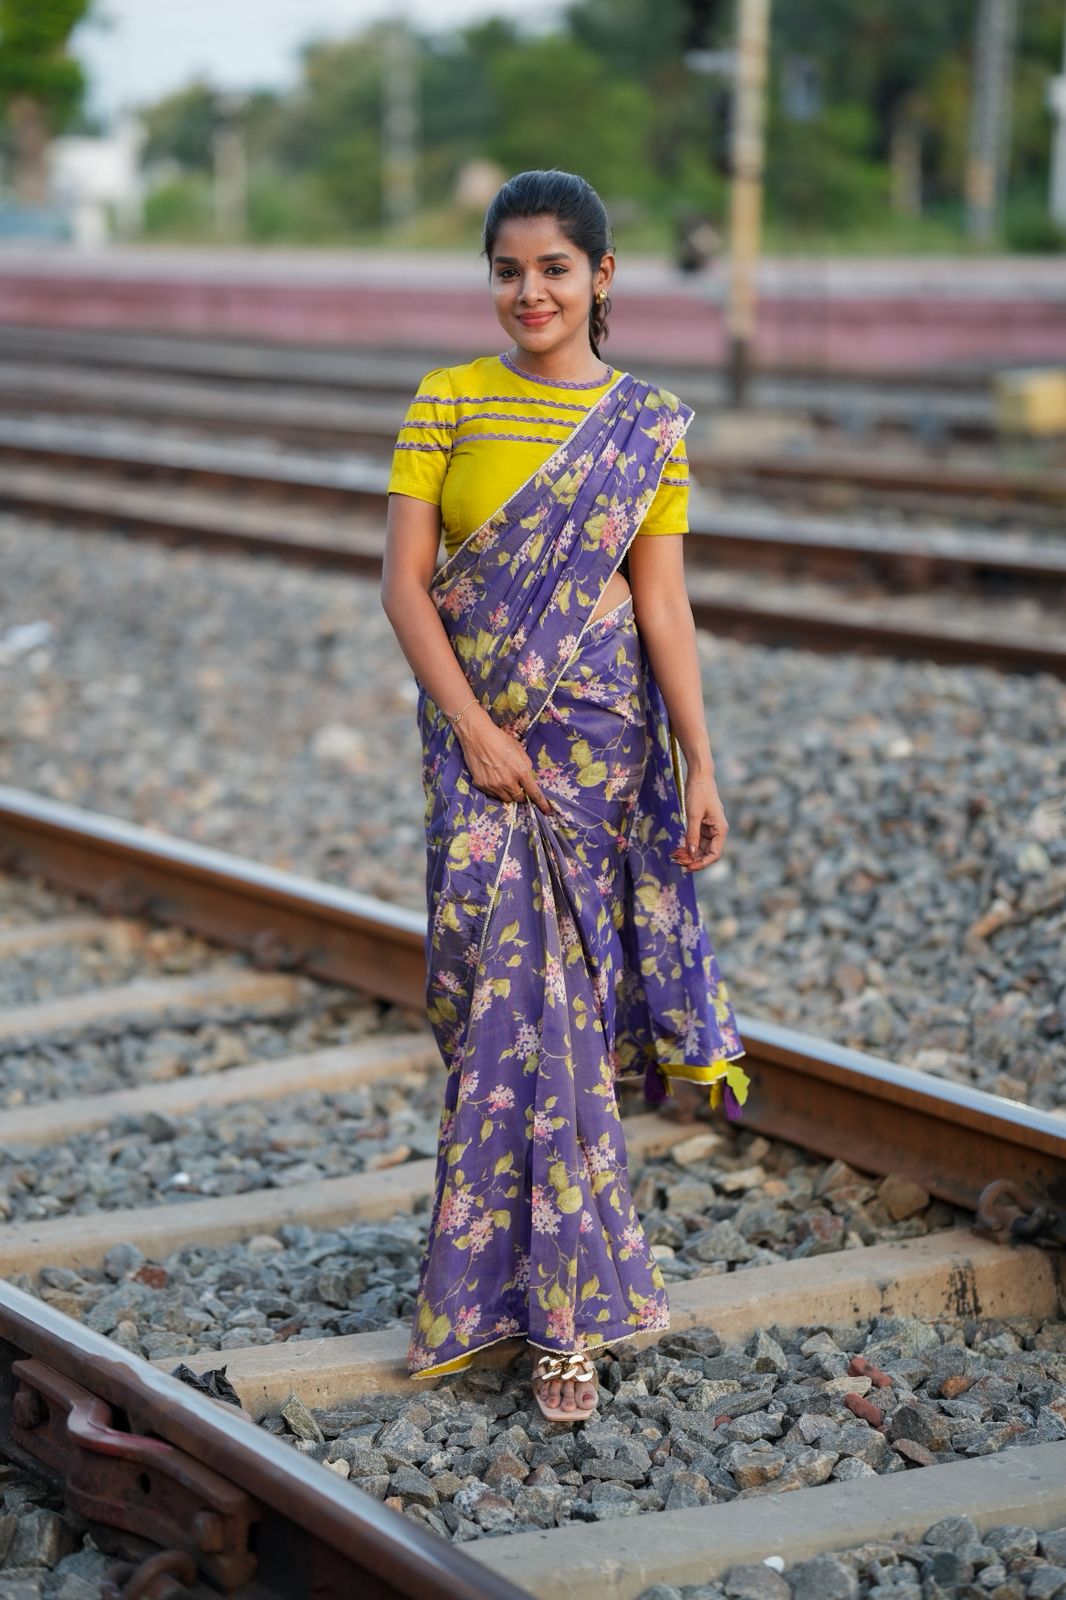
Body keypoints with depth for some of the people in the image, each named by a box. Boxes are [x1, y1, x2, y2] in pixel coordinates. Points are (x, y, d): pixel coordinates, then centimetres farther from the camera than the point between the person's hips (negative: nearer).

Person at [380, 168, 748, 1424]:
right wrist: (475, 730, -12)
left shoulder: (650, 426, 2)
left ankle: (558, 1308, 12)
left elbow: (662, 601, 1)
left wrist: (700, 767, -4)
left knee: (556, 999, 1)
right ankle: (564, 1282, 14)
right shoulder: (448, 404, 1)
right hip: (475, 733, 0)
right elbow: (401, 581, -3)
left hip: (599, 735, 0)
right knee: (506, 990, -1)